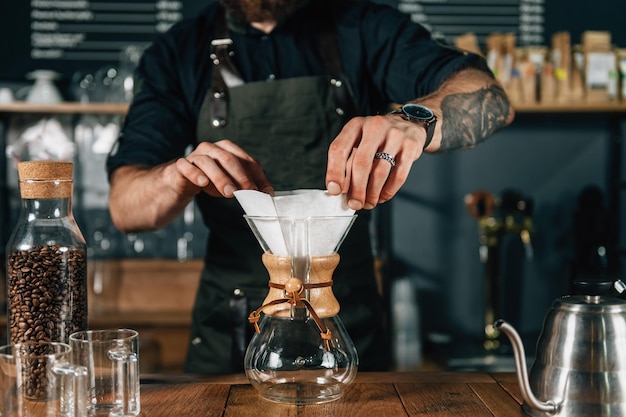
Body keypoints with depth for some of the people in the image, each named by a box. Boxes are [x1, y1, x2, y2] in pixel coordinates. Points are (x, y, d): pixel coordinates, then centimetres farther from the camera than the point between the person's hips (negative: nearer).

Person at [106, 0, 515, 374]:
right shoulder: (178, 52, 0)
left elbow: (490, 100, -18)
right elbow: (125, 206, -8)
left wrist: (415, 122, -40)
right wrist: (178, 178, -31)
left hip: (350, 324, 0)